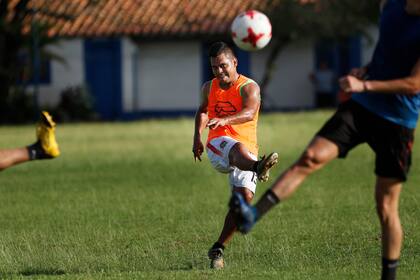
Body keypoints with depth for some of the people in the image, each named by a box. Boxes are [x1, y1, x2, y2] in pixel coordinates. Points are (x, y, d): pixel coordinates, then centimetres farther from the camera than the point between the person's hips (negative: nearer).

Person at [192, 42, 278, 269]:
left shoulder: (249, 87, -4)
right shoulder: (209, 87, 13)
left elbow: (249, 113, -25)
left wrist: (225, 120, -44)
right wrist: (197, 135, 17)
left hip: (247, 150, -1)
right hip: (218, 147, 1)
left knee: (244, 197, -20)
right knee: (238, 148, -37)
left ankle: (218, 249, -7)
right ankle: (258, 168, -76)